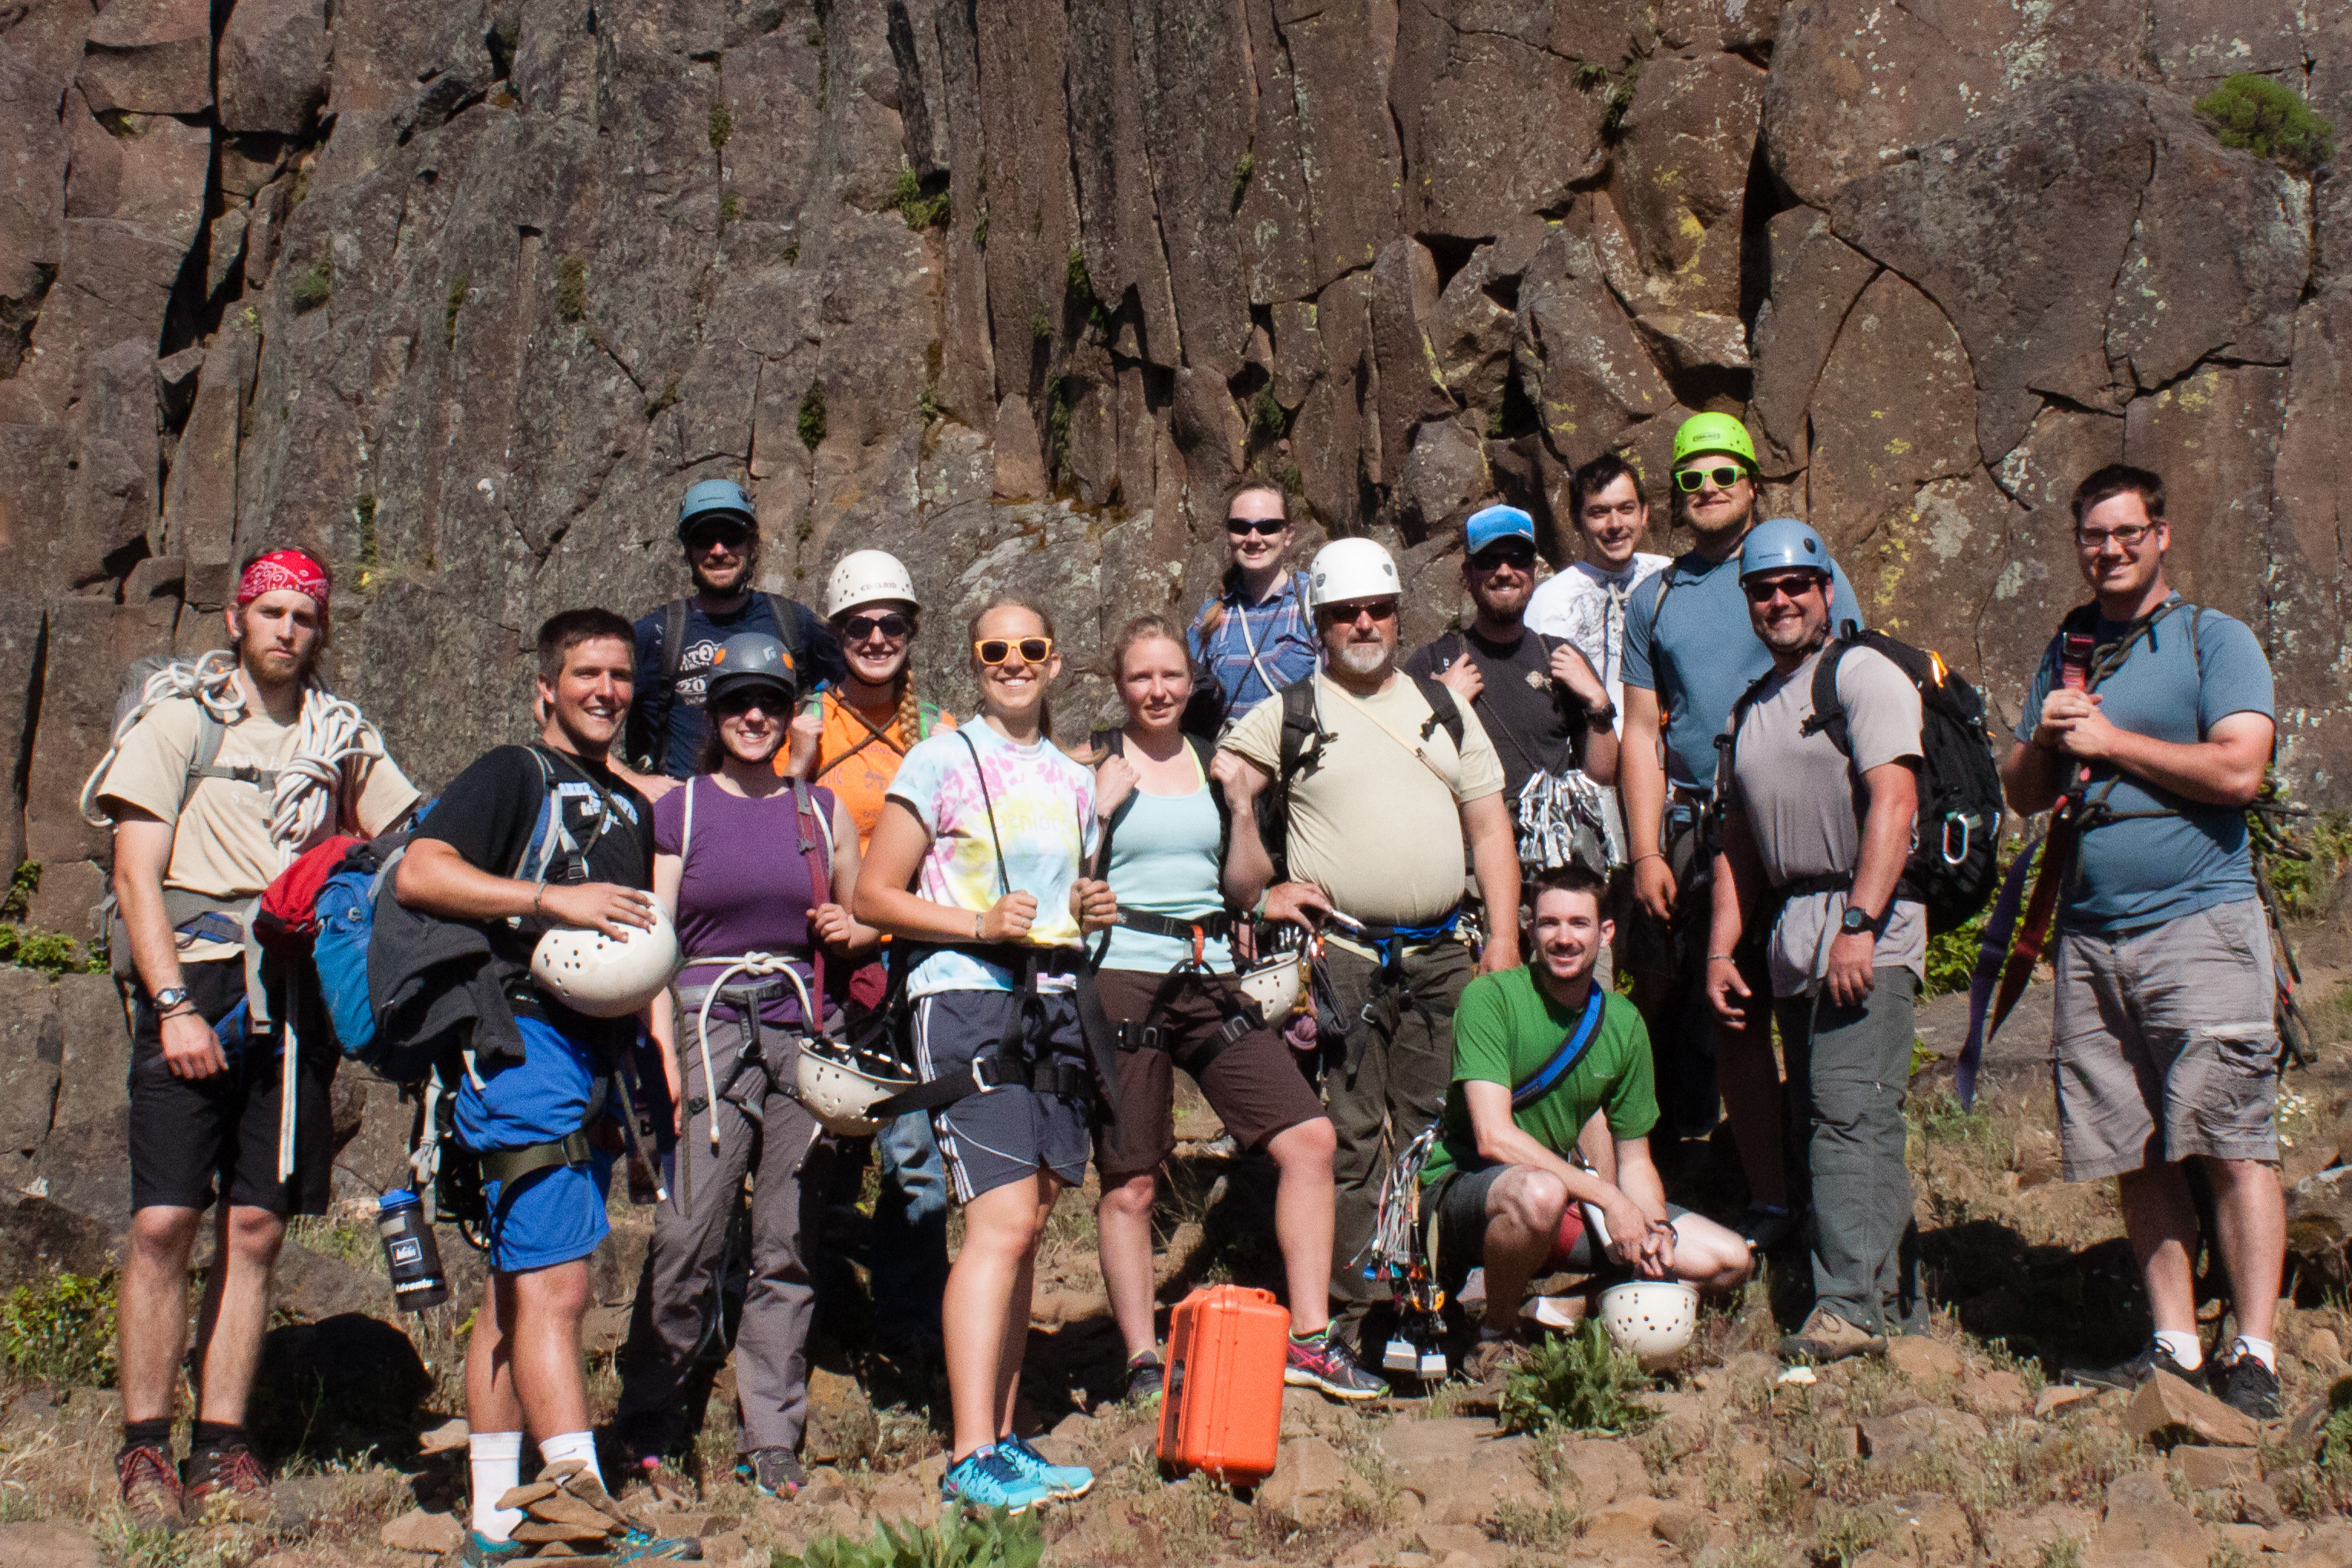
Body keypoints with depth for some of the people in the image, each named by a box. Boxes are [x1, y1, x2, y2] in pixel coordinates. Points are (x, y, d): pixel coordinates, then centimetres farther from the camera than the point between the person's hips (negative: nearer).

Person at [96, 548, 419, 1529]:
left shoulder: (344, 740, 14)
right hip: (193, 986, -3)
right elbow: (136, 873, -2)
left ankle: (222, 1450, 8)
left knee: (256, 1228, 3)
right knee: (164, 1221, -7)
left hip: (297, 996, 3)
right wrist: (174, 1004, -11)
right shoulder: (180, 721, 4)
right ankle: (143, 1449, 2)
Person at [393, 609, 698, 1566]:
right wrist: (552, 898, -21)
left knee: (516, 1291, 10)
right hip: (523, 1045, -8)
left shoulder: (631, 808, 23)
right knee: (553, 1286, -13)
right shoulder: (514, 775, 0)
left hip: (596, 1058, 8)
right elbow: (418, 874, -15)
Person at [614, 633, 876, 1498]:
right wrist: (664, 1054, -9)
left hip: (802, 1035, 2)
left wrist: (850, 932, 1)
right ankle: (645, 1424, 8)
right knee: (688, 1239, -10)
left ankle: (770, 1441, 12)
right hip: (709, 1028, -2)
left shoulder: (821, 810, 15)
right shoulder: (678, 811, 7)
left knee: (788, 1247, 2)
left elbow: (863, 922, 25)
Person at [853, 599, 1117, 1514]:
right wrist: (981, 924, -16)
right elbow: (874, 898, -3)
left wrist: (1090, 910, 8)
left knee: (1025, 1230, 7)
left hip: (1055, 1005, 6)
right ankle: (970, 1458, -15)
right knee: (1002, 1223, -16)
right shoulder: (940, 762, 1)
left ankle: (1003, 1439, 14)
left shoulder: (1073, 780, 19)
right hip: (968, 1000, -6)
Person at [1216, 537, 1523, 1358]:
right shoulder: (1287, 714, 5)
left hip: (1440, 957, 4)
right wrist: (1259, 893, -5)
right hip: (1341, 957, -4)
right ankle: (1343, 1316, 1)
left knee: (1435, 1134, 5)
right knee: (1347, 1140, -6)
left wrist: (1504, 932, 6)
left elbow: (1489, 822, 15)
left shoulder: (1445, 706, 16)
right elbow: (1220, 795, 1)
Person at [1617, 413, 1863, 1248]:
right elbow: (1642, 732, 12)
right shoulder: (1656, 597, 13)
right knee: (1730, 1017, 4)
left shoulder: (1807, 565, 3)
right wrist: (1647, 851, 2)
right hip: (1692, 826, 3)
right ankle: (1768, 1199, 12)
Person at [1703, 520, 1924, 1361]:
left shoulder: (1864, 675, -3)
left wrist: (1858, 923, -22)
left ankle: (1851, 1305, -16)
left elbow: (1893, 803, -14)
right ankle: (1886, 1293, 12)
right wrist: (1721, 948, 15)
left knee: (1850, 1115, -15)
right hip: (1790, 937, 8)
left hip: (1865, 925, -8)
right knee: (1828, 1120, 6)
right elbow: (1739, 839, 23)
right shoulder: (1753, 707, 21)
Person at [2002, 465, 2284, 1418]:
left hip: (2200, 921, -5)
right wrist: (2043, 741, -1)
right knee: (2137, 1159, 5)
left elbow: (2238, 770, -13)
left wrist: (2107, 740, -7)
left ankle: (2254, 1357, -5)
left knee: (2232, 1145, -9)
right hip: (2090, 935, 5)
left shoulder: (2213, 640, 1)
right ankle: (2175, 1347, 12)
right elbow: (2022, 796, 21)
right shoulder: (2065, 653, 19)